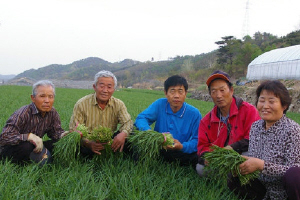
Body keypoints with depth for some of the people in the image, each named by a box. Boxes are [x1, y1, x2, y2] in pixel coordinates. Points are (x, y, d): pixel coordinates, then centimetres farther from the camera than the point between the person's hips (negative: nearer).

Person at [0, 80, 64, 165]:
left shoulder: (53, 113, -5)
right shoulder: (23, 113, -25)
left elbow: (56, 132, 4)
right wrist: (29, 136, -44)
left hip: (35, 147, 6)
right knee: (26, 146, -38)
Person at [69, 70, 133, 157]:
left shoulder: (118, 104, 1)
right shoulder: (81, 104, -9)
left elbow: (127, 122, -8)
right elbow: (74, 130, -13)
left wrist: (123, 133, -35)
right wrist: (88, 143, -36)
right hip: (88, 145, -3)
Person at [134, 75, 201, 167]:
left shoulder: (194, 113, -7)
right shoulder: (160, 104, -3)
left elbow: (198, 141, -10)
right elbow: (141, 119, -8)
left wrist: (182, 147, -30)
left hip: (181, 154, -1)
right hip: (158, 151, 2)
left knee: (197, 157, -33)